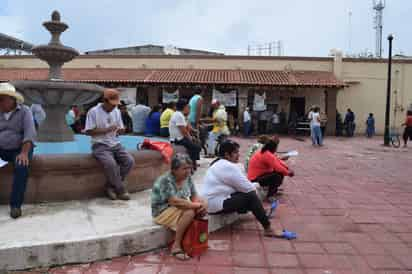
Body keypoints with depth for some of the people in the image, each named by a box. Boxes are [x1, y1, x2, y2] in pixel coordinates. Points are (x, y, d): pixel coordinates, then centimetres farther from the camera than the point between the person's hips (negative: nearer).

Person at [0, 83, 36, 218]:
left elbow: (29, 133, -15)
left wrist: (24, 152, -27)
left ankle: (15, 204, -21)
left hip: (19, 149, -4)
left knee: (21, 166, -32)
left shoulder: (24, 111, -4)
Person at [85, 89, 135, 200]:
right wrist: (106, 130, -18)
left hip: (115, 144, 6)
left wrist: (120, 130, -9)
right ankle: (121, 190, -12)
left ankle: (111, 186, -3)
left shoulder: (117, 111, 11)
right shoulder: (93, 111, -6)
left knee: (129, 161, -18)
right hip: (100, 146, -5)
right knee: (111, 163, -32)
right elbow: (88, 131, -10)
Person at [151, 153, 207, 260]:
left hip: (180, 208, 8)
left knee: (203, 208, -12)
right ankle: (176, 246, -18)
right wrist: (197, 205, -30)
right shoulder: (165, 180, -25)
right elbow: (174, 201, -34)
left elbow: (195, 196, 0)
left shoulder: (187, 178, -2)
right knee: (189, 212, -32)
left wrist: (203, 203, -23)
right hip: (162, 211, -8)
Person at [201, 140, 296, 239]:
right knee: (251, 196, -15)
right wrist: (255, 187, 4)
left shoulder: (220, 163, 13)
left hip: (211, 200, 10)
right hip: (216, 205, -10)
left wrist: (252, 186, 8)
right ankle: (268, 230, -12)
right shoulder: (229, 167, -19)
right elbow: (248, 188, -15)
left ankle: (261, 212, 36)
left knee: (245, 192, 17)